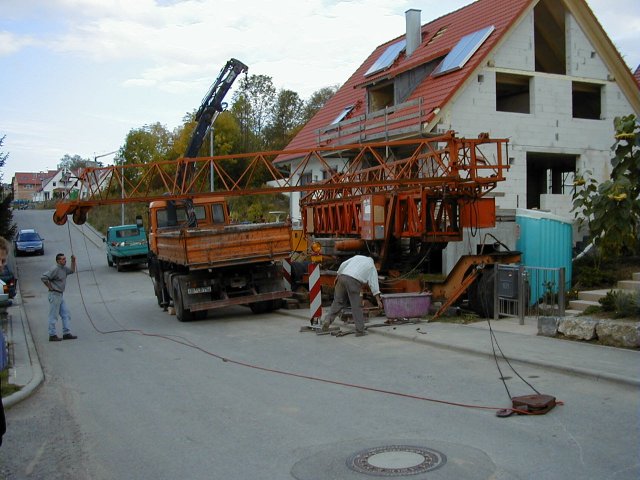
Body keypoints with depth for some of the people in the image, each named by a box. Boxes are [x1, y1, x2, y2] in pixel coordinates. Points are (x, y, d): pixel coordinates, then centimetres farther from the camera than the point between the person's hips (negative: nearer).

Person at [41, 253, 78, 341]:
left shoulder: (64, 268, 9)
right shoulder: (55, 269, -18)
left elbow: (72, 271, 24)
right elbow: (43, 277, -23)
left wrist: (73, 261, 11)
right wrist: (50, 287, -15)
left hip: (60, 294, 9)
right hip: (55, 294, -9)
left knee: (66, 314, 9)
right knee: (53, 316, -2)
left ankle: (66, 333, 12)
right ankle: (52, 335, 5)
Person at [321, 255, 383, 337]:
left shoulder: (357, 257, 28)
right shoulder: (372, 267, 19)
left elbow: (343, 265, 17)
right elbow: (374, 284, 10)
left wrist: (338, 276, 23)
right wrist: (378, 300, 9)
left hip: (342, 277, 3)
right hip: (353, 281, -3)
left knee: (337, 302, 14)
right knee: (356, 307, 3)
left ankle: (327, 321, 3)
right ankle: (359, 330, 7)